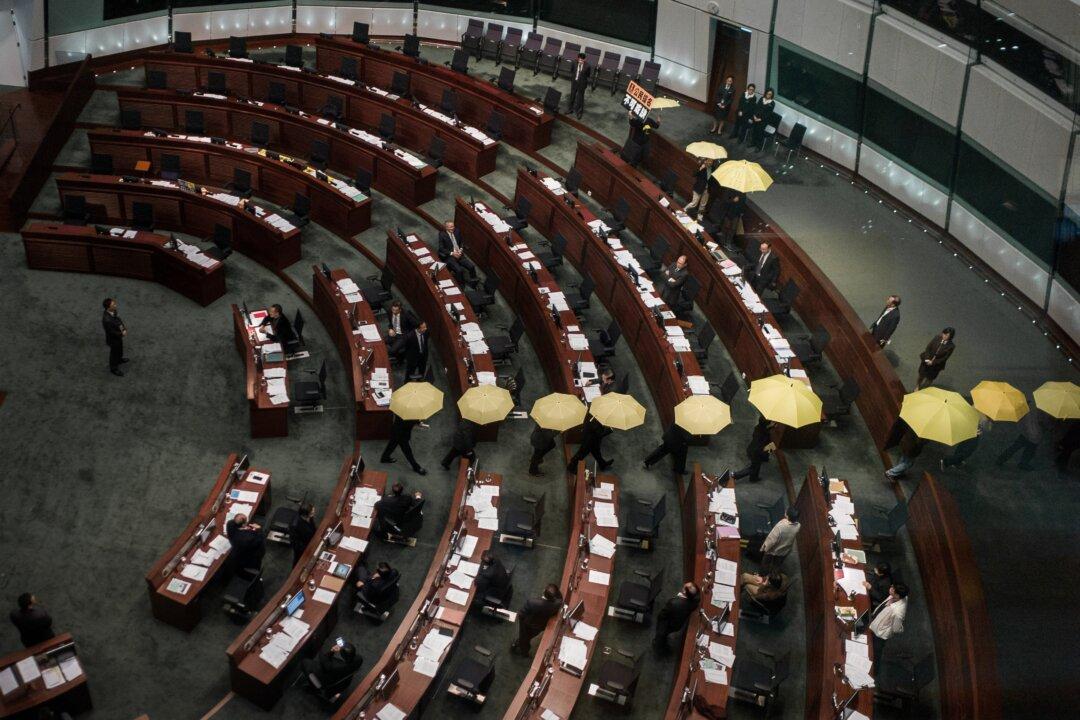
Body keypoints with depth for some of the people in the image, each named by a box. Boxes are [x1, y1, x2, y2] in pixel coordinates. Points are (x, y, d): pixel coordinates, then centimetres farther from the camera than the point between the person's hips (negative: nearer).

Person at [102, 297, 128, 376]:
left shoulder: (113, 311, -19)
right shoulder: (106, 320, -42)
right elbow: (112, 332, -30)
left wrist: (123, 327, -13)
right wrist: (122, 334, -20)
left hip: (118, 336, 7)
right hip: (113, 339, -7)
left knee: (120, 349, 33)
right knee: (114, 352, 19)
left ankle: (119, 359, 62)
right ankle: (114, 368, 44)